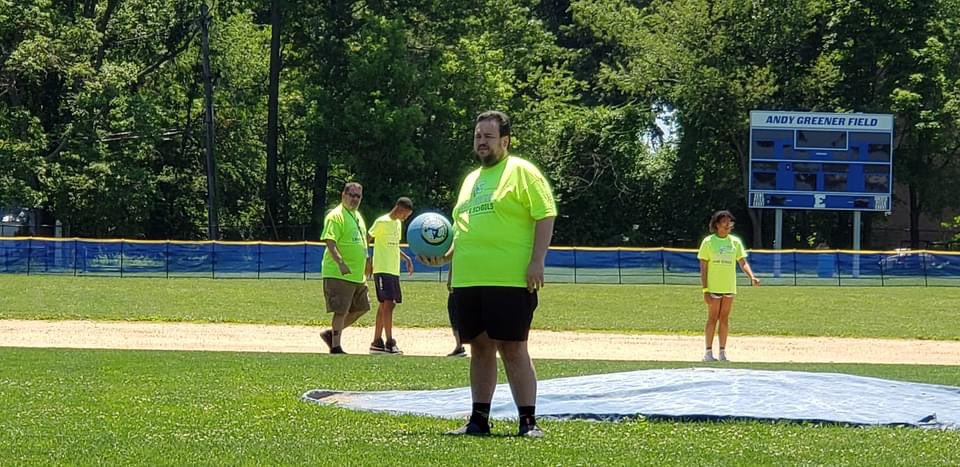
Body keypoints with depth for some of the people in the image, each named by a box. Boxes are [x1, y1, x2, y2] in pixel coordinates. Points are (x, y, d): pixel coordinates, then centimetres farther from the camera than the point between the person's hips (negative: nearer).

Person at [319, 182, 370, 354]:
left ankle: (331, 334, 24)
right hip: (339, 274, -9)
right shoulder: (336, 216, -12)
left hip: (357, 274, 9)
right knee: (341, 311, -7)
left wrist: (364, 271, 26)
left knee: (360, 309, 12)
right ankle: (335, 346, 0)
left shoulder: (357, 216, 18)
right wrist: (340, 263, -32)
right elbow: (330, 242, -21)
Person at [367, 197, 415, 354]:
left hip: (394, 270, 9)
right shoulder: (382, 222, -9)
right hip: (382, 269, -9)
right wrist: (368, 261, -16)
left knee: (385, 305, 9)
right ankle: (389, 343, -14)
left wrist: (407, 259, 16)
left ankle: (377, 342, 13)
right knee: (388, 303, -13)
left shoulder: (398, 223, 17)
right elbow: (367, 240, -9)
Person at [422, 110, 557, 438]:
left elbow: (545, 216, -8)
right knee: (480, 348, 10)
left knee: (513, 349, -8)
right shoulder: (471, 179, 21)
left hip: (510, 279, -7)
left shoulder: (521, 172, -2)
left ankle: (528, 422, -4)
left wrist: (537, 261, -17)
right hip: (468, 281, 7)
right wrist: (446, 256, 13)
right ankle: (479, 419, 15)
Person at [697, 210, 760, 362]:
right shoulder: (708, 242, -4)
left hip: (729, 287, 4)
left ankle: (722, 352, 9)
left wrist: (752, 277, -12)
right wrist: (705, 290, -12)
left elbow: (743, 262, 7)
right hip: (713, 287, -4)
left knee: (725, 318, 6)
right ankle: (708, 352, 1)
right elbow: (703, 267, -5)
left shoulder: (735, 242, 8)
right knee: (713, 318, -3)